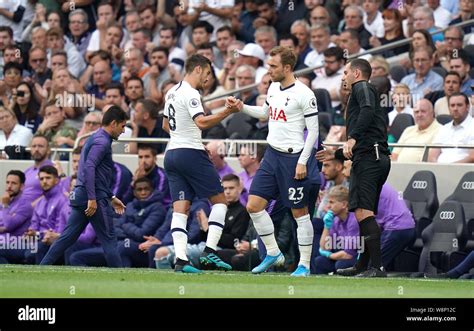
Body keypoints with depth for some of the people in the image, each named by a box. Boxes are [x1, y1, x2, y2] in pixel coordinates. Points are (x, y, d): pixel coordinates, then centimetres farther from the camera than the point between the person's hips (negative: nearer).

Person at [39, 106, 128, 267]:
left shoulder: (95, 139, 22)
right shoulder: (102, 142, -10)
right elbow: (89, 167, -23)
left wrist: (111, 198, 31)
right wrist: (92, 199, -26)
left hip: (79, 195, 10)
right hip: (95, 199, -10)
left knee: (67, 237, 6)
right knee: (109, 240, -3)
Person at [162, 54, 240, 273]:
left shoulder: (172, 92, 16)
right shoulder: (190, 94, -12)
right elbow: (201, 122, -25)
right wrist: (227, 112, -28)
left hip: (171, 154, 8)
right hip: (191, 154, -8)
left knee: (180, 209, 1)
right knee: (219, 201, 2)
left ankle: (181, 259, -10)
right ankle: (209, 251, -8)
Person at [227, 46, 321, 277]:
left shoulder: (303, 94, -13)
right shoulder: (273, 88, 10)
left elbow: (313, 130, -13)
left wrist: (302, 161, -16)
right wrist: (241, 107, 15)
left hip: (293, 158, -8)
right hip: (272, 154, 8)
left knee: (299, 212, -1)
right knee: (254, 205, 2)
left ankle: (304, 264, 7)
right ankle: (273, 253, 15)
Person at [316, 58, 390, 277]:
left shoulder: (362, 87, 4)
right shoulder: (365, 91, 32)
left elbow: (368, 110, -20)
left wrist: (352, 138, -26)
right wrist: (336, 154, 40)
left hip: (368, 158, -11)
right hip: (379, 158, 11)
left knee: (363, 212, -17)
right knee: (366, 214, 16)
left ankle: (377, 267, -25)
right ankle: (362, 266, 23)